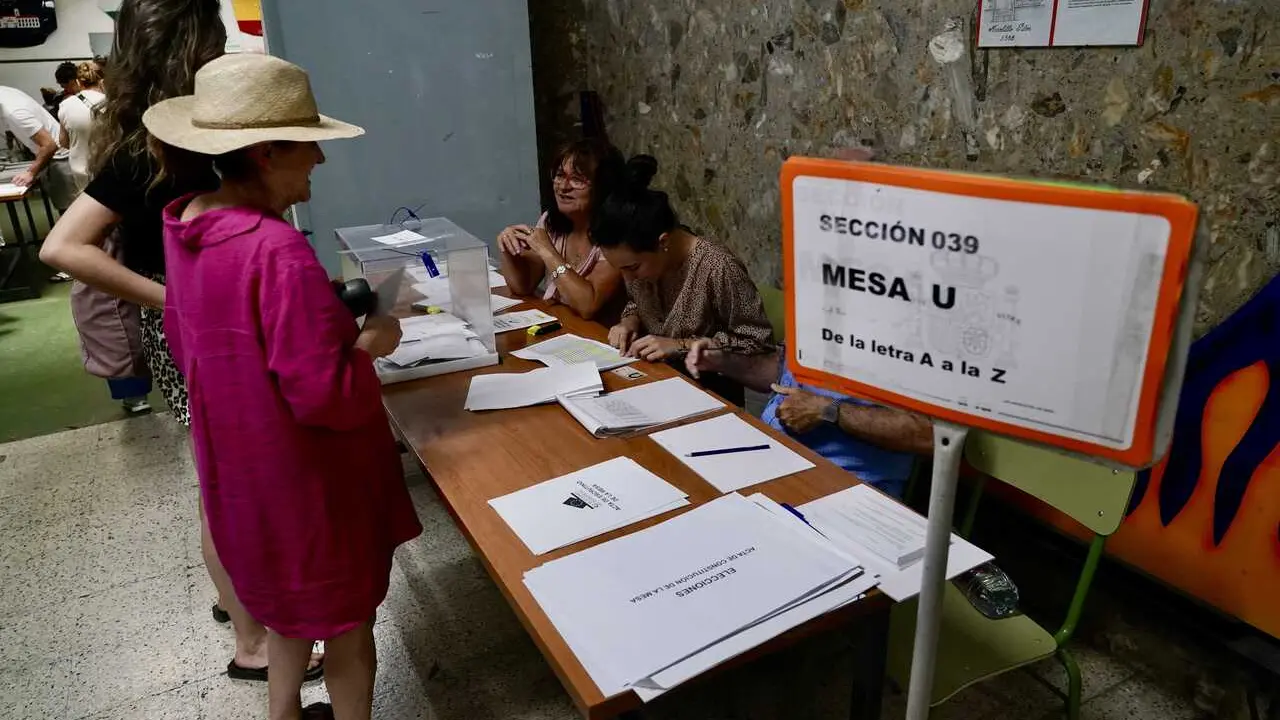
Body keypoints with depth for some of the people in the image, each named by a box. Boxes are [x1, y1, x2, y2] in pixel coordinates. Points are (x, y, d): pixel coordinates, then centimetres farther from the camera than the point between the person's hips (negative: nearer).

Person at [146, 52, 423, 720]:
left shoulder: (185, 226, -2)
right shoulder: (279, 250, -30)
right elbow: (324, 396, -31)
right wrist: (368, 346, -12)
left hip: (241, 468, 9)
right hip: (308, 478, -9)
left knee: (293, 604, 30)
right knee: (347, 623, 15)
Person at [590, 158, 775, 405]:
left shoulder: (717, 268, -25)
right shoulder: (639, 257, -5)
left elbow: (757, 342, -18)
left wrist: (681, 345, -22)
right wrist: (630, 321, -5)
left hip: (708, 394, -5)